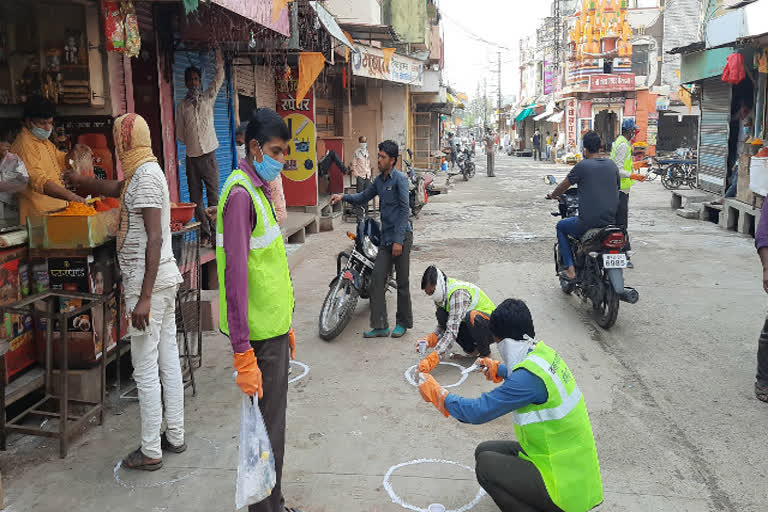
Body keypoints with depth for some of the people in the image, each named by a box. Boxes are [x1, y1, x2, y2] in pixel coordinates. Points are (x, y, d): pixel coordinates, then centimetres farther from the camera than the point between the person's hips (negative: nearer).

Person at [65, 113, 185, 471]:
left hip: (148, 282, -10)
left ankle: (150, 452, 9)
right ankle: (175, 437, 25)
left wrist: (144, 297, -23)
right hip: (164, 279, 10)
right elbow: (114, 188, 37)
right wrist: (80, 180, 53)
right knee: (168, 360, 14)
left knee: (146, 369, -2)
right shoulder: (146, 171, 14)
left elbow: (154, 238, -22)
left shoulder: (145, 176, -15)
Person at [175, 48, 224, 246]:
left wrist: (219, 61, -9)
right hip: (191, 156, 2)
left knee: (213, 195, -6)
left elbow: (219, 79, -1)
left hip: (208, 155, -2)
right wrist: (190, 143, 2)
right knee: (196, 197, 3)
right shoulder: (182, 106, 11)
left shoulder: (208, 98, 9)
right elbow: (180, 133, 13)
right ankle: (204, 233, 10)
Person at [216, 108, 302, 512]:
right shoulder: (240, 194, -17)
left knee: (273, 421, 18)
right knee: (266, 430, 1)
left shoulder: (260, 191, 14)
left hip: (274, 329, 10)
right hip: (259, 336, -10)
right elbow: (235, 276, -23)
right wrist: (243, 354, -25)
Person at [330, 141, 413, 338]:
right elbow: (363, 197, 26)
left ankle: (403, 322, 17)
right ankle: (380, 325, 4)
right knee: (377, 279, 1)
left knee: (402, 282, 2)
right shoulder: (379, 180, 14)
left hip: (402, 236, -7)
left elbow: (405, 210, -14)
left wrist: (399, 240, -18)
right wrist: (343, 197, 8)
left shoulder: (400, 179, -9)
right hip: (386, 237, 7)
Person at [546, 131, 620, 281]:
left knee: (561, 227, 21)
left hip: (588, 222, -6)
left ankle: (570, 269, 12)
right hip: (611, 220, 6)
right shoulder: (612, 165, 7)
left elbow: (564, 186, 4)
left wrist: (553, 195, 25)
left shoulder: (582, 166, -8)